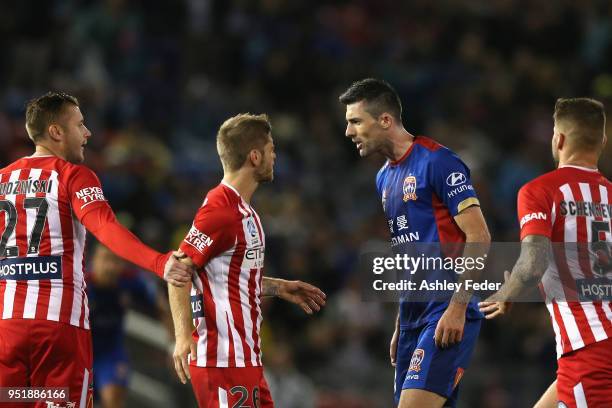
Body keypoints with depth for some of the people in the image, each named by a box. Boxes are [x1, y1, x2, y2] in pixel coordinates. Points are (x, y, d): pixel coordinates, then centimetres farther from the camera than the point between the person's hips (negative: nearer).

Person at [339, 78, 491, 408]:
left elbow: (478, 237, -13)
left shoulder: (437, 162, -9)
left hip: (447, 315, -9)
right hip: (413, 315, 9)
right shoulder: (385, 177, 18)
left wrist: (457, 308, -20)